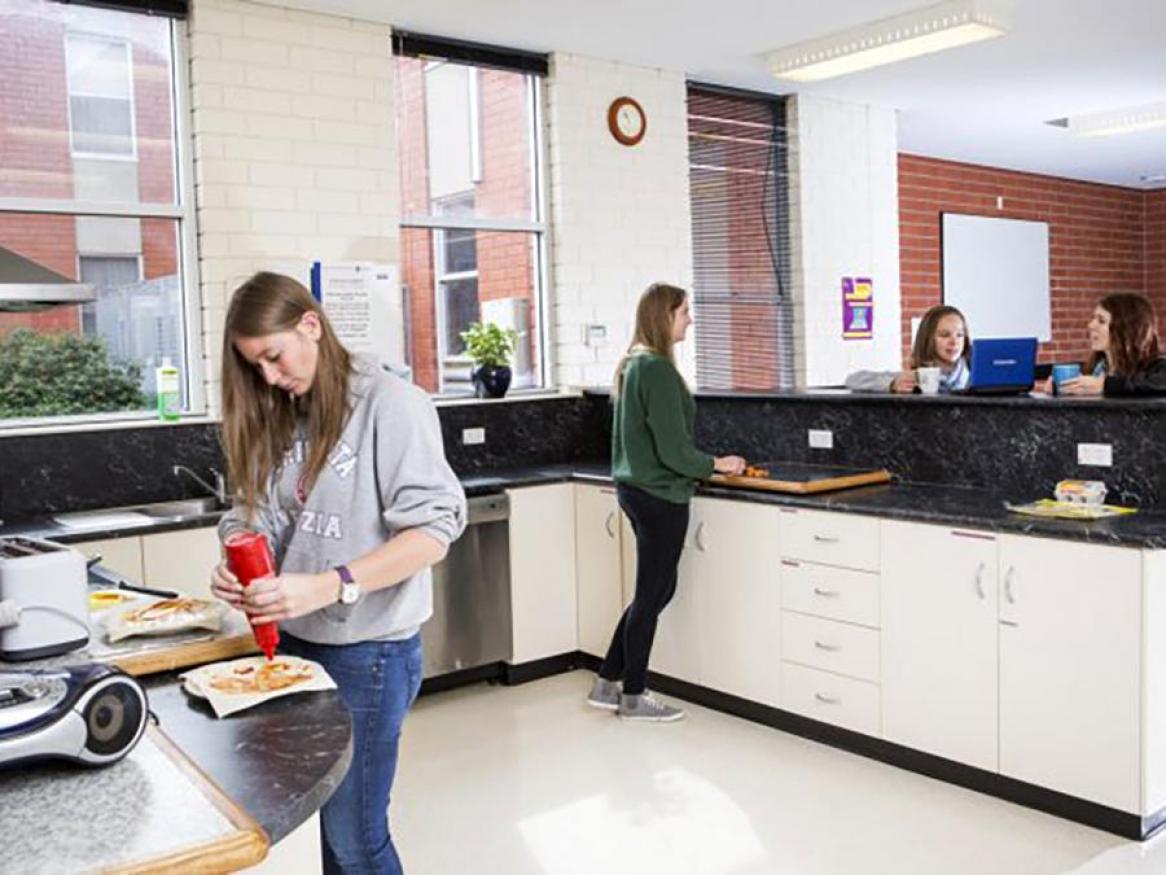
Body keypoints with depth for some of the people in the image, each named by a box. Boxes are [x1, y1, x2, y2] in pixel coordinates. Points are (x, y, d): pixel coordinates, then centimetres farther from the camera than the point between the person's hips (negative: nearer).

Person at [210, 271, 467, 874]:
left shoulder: (390, 404, -12)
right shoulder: (277, 416, 10)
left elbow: (432, 531, -17)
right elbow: (253, 516, 10)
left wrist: (328, 586, -27)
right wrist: (237, 567, -13)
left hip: (368, 650, -6)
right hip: (290, 642, 6)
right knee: (330, 821, 14)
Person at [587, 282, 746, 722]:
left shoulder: (633, 364, 11)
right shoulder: (658, 370, -18)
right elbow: (673, 449, -19)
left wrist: (702, 464, 19)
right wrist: (715, 464, -3)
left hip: (636, 487, 9)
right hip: (659, 495, -9)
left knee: (656, 589, 17)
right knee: (652, 593, 3)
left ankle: (607, 683, 23)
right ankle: (633, 697, 17)